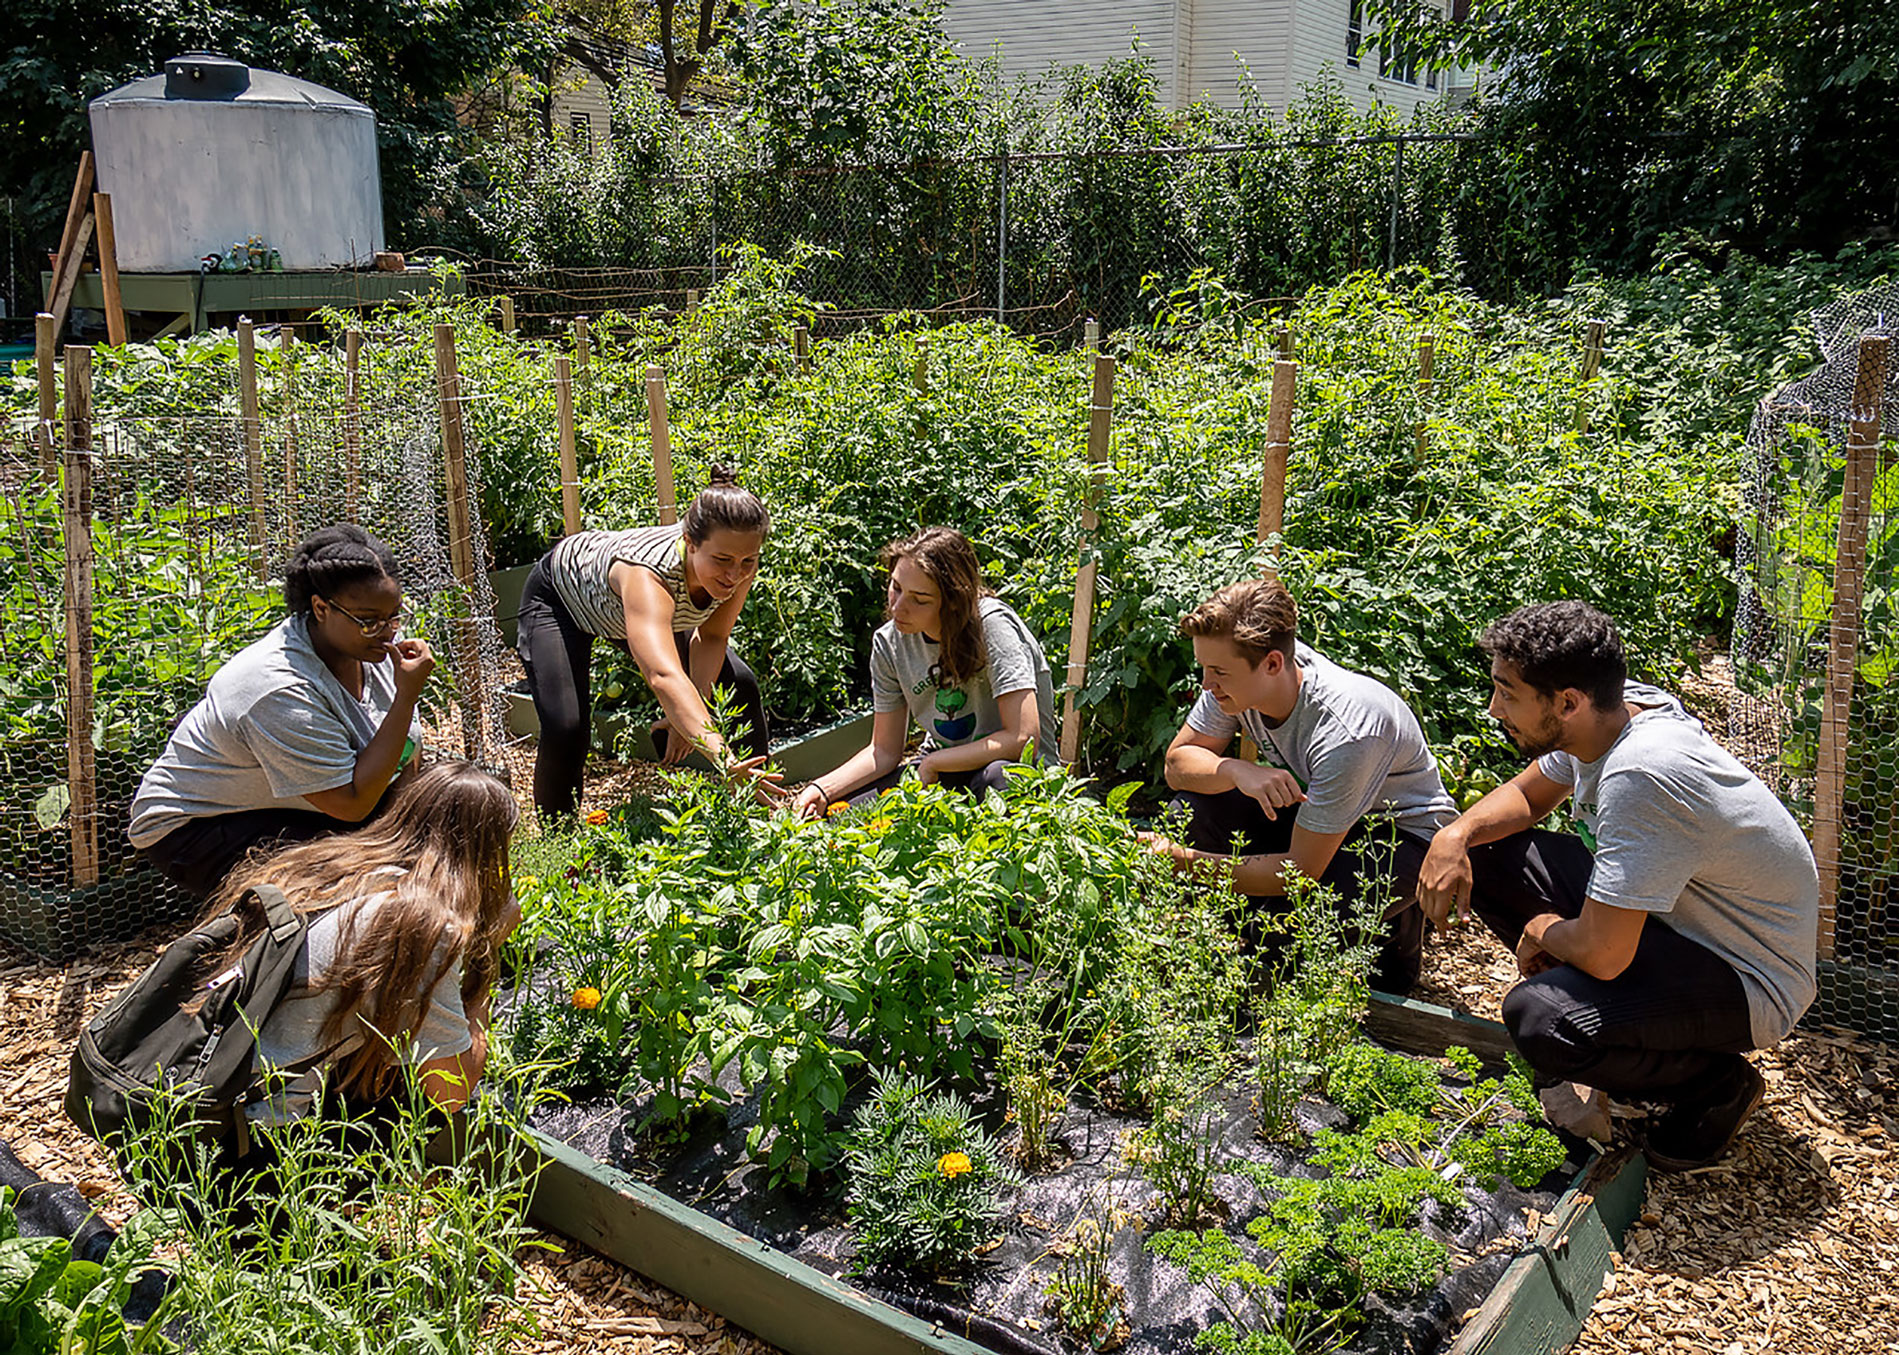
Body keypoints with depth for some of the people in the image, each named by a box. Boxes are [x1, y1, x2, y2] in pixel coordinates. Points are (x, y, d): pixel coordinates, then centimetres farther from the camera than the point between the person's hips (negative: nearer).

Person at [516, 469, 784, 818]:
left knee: (741, 686, 1)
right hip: (560, 594, -6)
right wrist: (721, 756, -76)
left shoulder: (740, 567, -30)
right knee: (566, 729, -23)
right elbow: (664, 677, -63)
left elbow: (712, 637, -12)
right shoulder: (648, 574, -48)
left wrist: (690, 717, -25)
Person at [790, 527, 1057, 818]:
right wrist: (822, 789, -13)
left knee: (998, 777, -40)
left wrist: (931, 764, -21)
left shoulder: (993, 625, -22)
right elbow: (884, 751, 3)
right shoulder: (888, 643, -4)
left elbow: (1024, 739, -27)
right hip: (940, 772, 4)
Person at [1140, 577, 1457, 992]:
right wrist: (1238, 771, -33)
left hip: (1403, 832, -6)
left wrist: (1187, 862, -34)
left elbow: (1302, 870, -32)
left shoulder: (1345, 731, -37)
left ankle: (1393, 930, 1)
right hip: (1308, 800, 6)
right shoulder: (1239, 673, -20)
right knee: (1191, 811, -19)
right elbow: (1177, 762, -11)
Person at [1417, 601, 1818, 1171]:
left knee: (1539, 1018, -33)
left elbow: (1601, 954, -33)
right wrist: (1458, 834, -7)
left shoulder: (1640, 777, -34)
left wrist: (1545, 932, -10)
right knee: (1486, 856, 2)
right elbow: (1526, 794, 13)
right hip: (1674, 919, 9)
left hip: (1748, 981, -9)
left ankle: (1716, 1086, -2)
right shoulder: (1612, 711, -7)